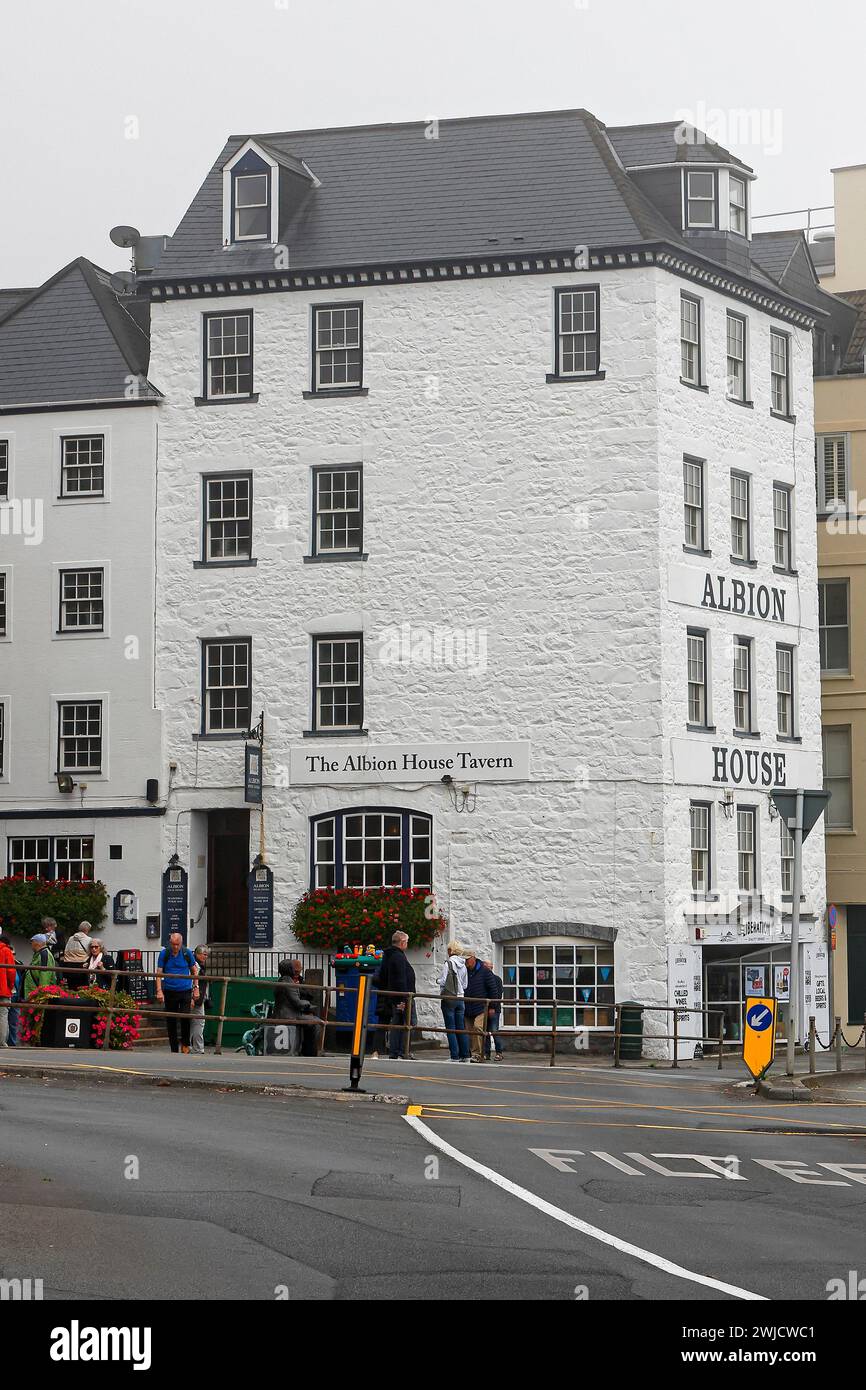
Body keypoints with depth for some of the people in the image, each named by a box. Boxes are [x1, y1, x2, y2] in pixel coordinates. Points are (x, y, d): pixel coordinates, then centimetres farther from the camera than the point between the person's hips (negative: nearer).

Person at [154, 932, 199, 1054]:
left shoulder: (187, 953, 2)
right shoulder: (164, 954, 1)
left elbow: (194, 971, 13)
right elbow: (159, 973, 0)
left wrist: (196, 988, 7)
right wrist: (159, 991, -10)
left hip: (185, 990, -1)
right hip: (169, 992, 1)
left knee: (185, 1017, -14)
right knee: (171, 1021, 3)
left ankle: (185, 1044, 6)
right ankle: (174, 1049, 11)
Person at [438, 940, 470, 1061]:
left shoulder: (448, 963, -12)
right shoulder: (463, 965, 6)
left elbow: (442, 981, -13)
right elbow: (465, 985, 12)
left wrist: (438, 981, 8)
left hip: (448, 998, -6)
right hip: (460, 999, 6)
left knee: (451, 1029, -3)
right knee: (461, 1028, 10)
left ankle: (455, 1056, -6)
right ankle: (465, 1055, 10)